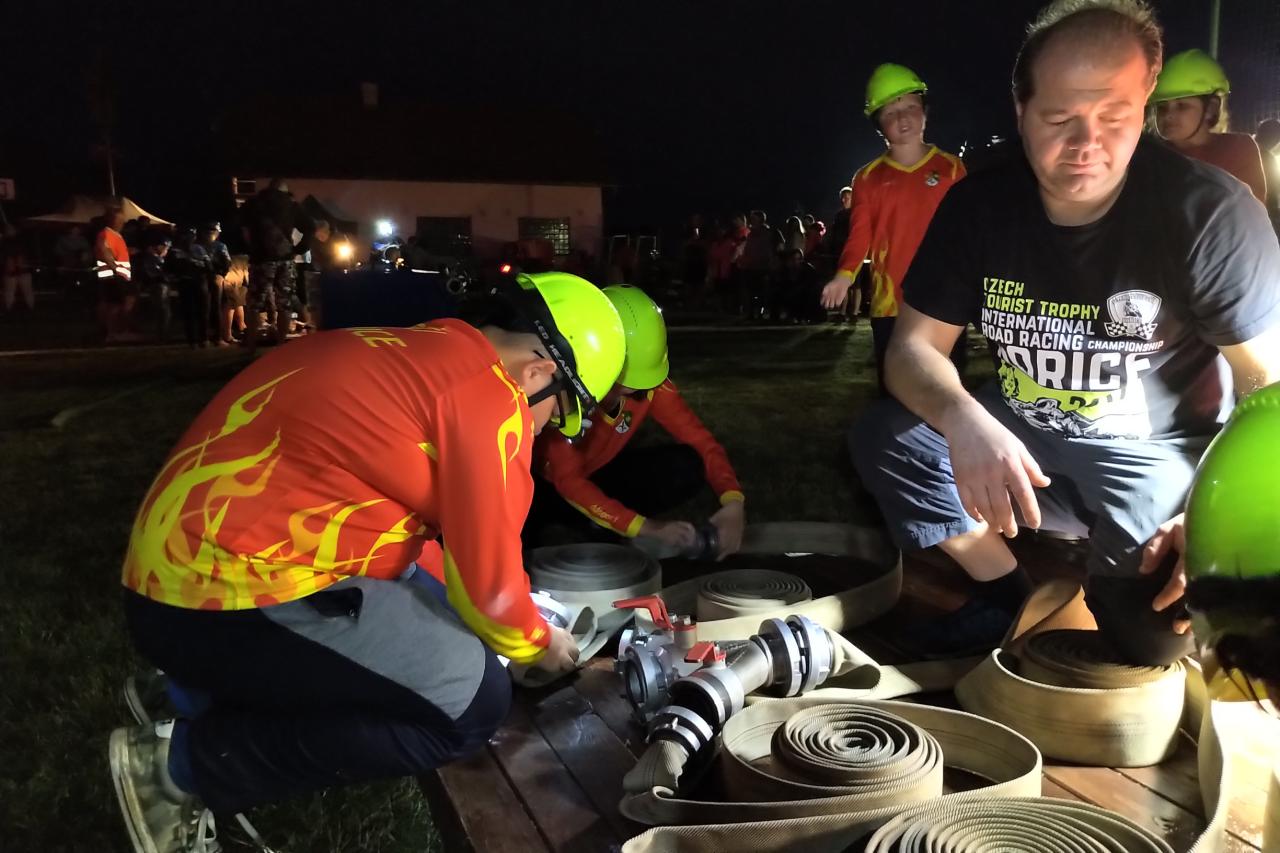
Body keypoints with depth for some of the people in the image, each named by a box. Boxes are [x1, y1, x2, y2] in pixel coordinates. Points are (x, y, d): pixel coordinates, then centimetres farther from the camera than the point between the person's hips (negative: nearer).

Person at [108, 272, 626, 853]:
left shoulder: (419, 355, 14)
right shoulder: (490, 395, -14)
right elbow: (487, 579, -9)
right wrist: (536, 643, 12)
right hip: (225, 598, -10)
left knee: (435, 608, 18)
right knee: (474, 702, -7)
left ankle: (200, 694, 15)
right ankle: (184, 761, -2)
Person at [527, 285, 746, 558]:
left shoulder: (648, 383, -20)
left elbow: (701, 441, -18)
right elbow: (568, 480, -35)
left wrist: (733, 502, -37)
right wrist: (648, 528, -42)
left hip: (599, 474, 4)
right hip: (547, 483, -4)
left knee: (687, 467, -20)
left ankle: (591, 527, -8)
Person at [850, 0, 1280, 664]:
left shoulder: (1208, 212, -19)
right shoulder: (980, 204, -9)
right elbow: (913, 348, -10)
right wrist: (964, 421, -33)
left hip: (1157, 456, -4)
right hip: (1023, 443, 4)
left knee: (1150, 630, -30)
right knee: (882, 436, -15)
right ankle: (1015, 601, 1)